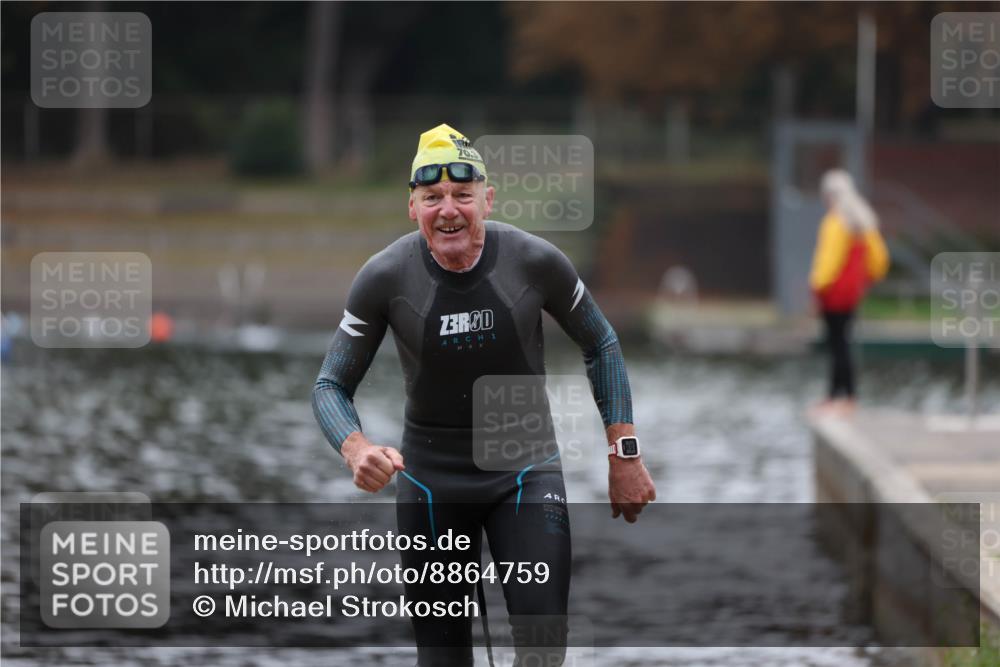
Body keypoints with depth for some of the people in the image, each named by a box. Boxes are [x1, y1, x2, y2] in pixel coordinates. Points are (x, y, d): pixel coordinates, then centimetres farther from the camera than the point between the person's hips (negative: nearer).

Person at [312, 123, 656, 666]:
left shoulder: (535, 261, -14)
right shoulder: (384, 278, -14)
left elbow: (601, 346, 3)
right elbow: (331, 386, -6)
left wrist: (623, 453, 0)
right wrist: (356, 450, -27)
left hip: (524, 469, 0)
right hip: (431, 475, 0)